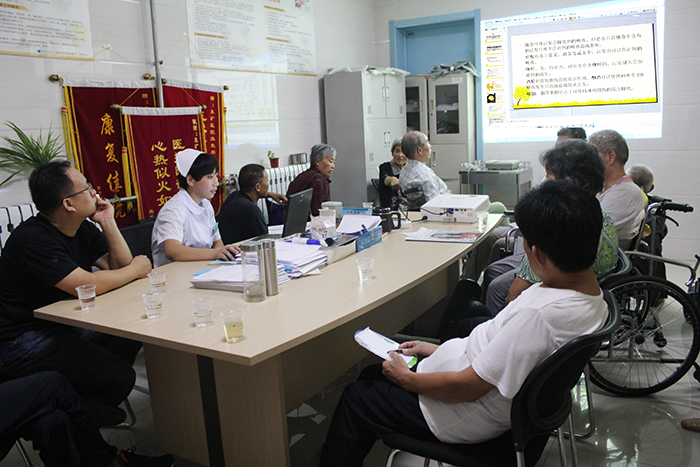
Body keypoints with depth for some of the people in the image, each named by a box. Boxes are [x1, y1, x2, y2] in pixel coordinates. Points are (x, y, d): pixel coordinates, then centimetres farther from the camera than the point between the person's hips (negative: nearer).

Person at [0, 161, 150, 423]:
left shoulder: (82, 229, 5)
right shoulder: (32, 239, -23)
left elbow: (120, 265, 4)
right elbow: (87, 285, -30)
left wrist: (108, 223, -7)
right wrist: (135, 270, -15)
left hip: (63, 325, 9)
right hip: (24, 341, -9)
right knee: (119, 378, -22)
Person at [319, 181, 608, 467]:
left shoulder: (539, 314, -36)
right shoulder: (592, 294, -5)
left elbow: (467, 387, -27)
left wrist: (405, 377, -10)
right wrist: (441, 350, 8)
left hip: (474, 417, -9)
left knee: (355, 398, 9)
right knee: (372, 373, 21)